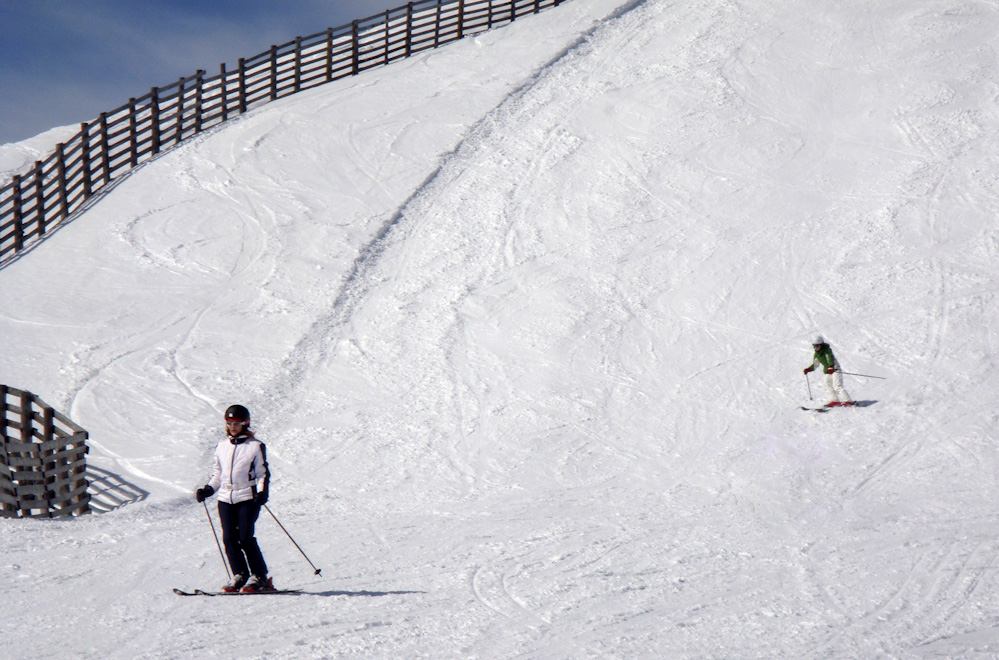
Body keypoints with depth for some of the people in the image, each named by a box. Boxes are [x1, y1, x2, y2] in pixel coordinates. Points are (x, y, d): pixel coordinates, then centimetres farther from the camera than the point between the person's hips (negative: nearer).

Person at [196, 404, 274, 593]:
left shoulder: (255, 446, 1)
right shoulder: (222, 446, 15)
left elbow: (263, 473, 2)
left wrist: (262, 492, -14)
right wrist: (208, 489, 8)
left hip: (247, 499, -5)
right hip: (225, 499, 5)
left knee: (245, 538, -12)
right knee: (229, 539, -2)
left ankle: (260, 577, -4)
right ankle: (239, 576, 6)